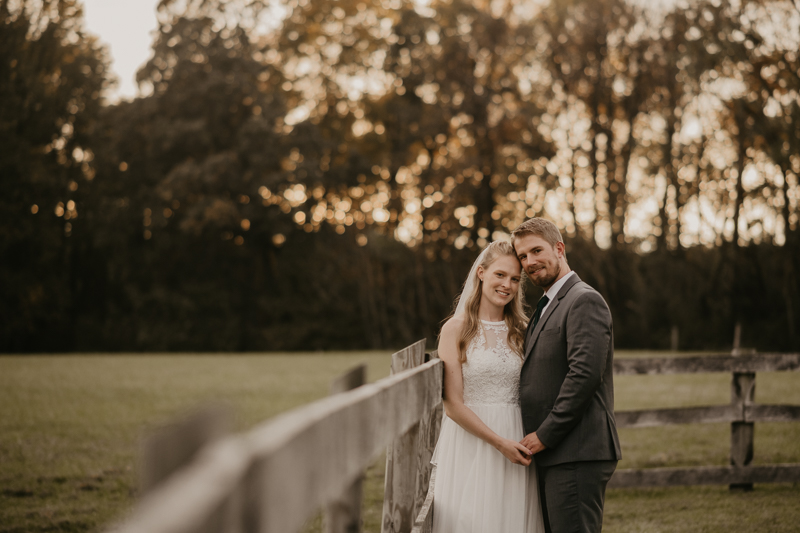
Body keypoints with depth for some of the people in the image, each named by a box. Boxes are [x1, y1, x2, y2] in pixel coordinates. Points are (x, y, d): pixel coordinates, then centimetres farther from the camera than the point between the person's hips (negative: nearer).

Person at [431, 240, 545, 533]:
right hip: (470, 443, -4)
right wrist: (500, 443, -14)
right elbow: (452, 404, -8)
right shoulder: (456, 329, -3)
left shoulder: (518, 332, 11)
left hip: (516, 444, 4)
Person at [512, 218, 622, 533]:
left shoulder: (584, 301, -10)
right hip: (551, 455, 10)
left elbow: (584, 375, -20)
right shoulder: (547, 307, 22)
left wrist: (545, 435, -16)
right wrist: (537, 438, 9)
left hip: (577, 456, -10)